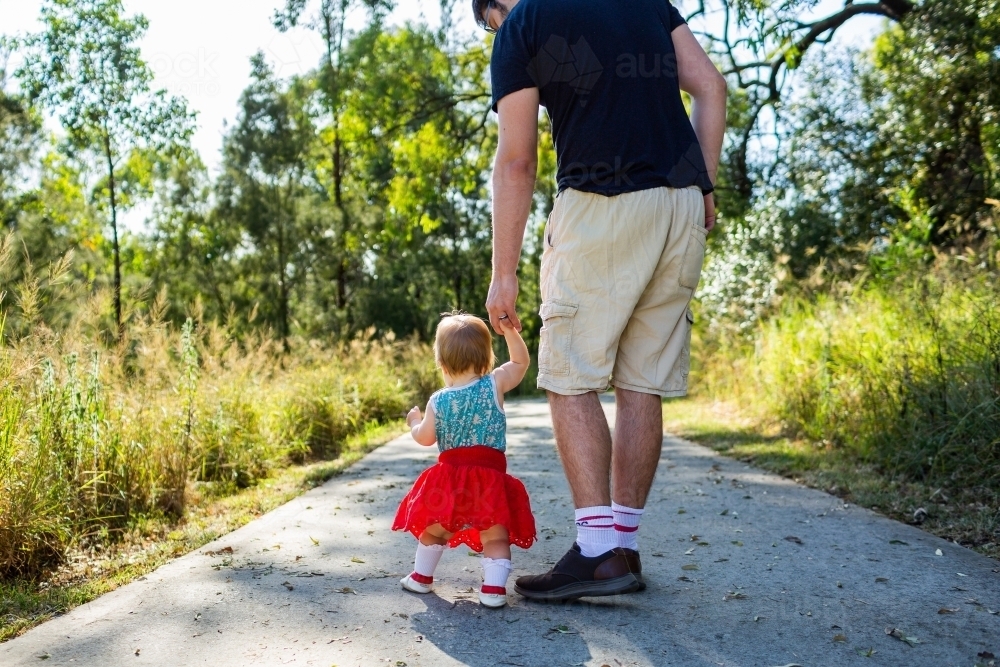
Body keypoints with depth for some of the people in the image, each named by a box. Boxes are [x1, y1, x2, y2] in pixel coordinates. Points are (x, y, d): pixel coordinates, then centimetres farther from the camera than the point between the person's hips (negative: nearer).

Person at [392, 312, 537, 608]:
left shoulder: (437, 401, 0)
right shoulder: (494, 385, -3)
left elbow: (425, 438, 8)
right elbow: (521, 362, 9)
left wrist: (415, 422, 28)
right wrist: (509, 330, 6)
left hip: (449, 478, 2)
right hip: (491, 479, -1)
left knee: (433, 529, 21)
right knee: (494, 536, 5)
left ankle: (421, 576, 36)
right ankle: (494, 587, -5)